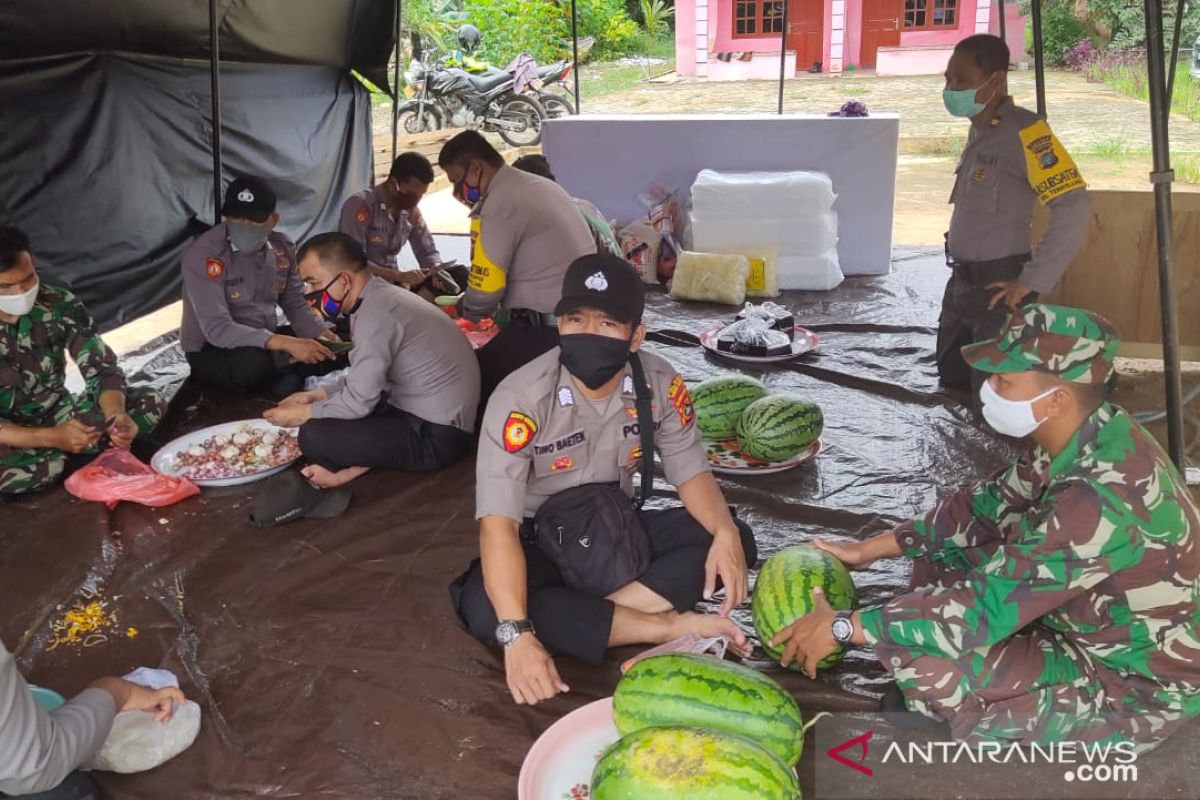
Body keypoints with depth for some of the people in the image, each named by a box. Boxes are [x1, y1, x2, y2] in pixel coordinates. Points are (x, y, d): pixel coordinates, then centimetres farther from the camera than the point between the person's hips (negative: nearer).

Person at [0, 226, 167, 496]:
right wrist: (52, 437, -36)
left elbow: (102, 370, -11)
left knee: (150, 403, -16)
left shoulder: (61, 306, -11)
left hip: (61, 415, 3)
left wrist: (116, 415, -33)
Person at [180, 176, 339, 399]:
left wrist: (321, 334, -15)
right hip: (213, 352, -5)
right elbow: (217, 329, -30)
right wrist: (286, 343, -40)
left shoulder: (281, 247, -3)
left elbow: (295, 304, 7)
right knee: (255, 362, -38)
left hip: (267, 342, 5)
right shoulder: (204, 254, -22)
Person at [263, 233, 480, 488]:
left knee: (314, 436, -21)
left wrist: (301, 414, -5)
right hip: (437, 414, 10)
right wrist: (316, 395, 12)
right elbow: (365, 378, 19)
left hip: (436, 435, -10)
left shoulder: (376, 313, -21)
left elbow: (359, 401, -20)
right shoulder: (382, 296, 9)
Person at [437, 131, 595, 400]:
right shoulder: (542, 186, 17)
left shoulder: (501, 202, -13)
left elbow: (486, 286, -12)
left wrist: (467, 313, 9)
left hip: (548, 328, -9)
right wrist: (500, 312, 20)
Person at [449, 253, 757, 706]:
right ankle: (669, 627, -28)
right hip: (539, 542, -3)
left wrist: (725, 533, -26)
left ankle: (585, 620, -25)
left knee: (736, 541, -17)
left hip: (616, 531, 4)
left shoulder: (661, 384, -14)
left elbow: (690, 471, -3)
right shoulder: (521, 398, -26)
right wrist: (517, 634, -44)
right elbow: (498, 523, -32)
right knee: (483, 609, -35)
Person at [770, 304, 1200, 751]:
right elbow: (988, 504, 6)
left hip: (1133, 686, -8)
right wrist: (870, 550, 4)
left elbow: (984, 606, -34)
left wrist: (842, 628, -25)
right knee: (942, 545, 5)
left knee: (918, 656, -23)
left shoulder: (1102, 496, -36)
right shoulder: (1087, 440, -8)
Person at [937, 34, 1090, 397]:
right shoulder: (979, 130, 9)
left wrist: (1031, 282, -22)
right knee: (951, 381, 19)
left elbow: (1074, 207, -25)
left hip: (997, 289, -9)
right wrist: (962, 278, 14)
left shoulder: (1022, 131, -18)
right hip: (961, 282, 9)